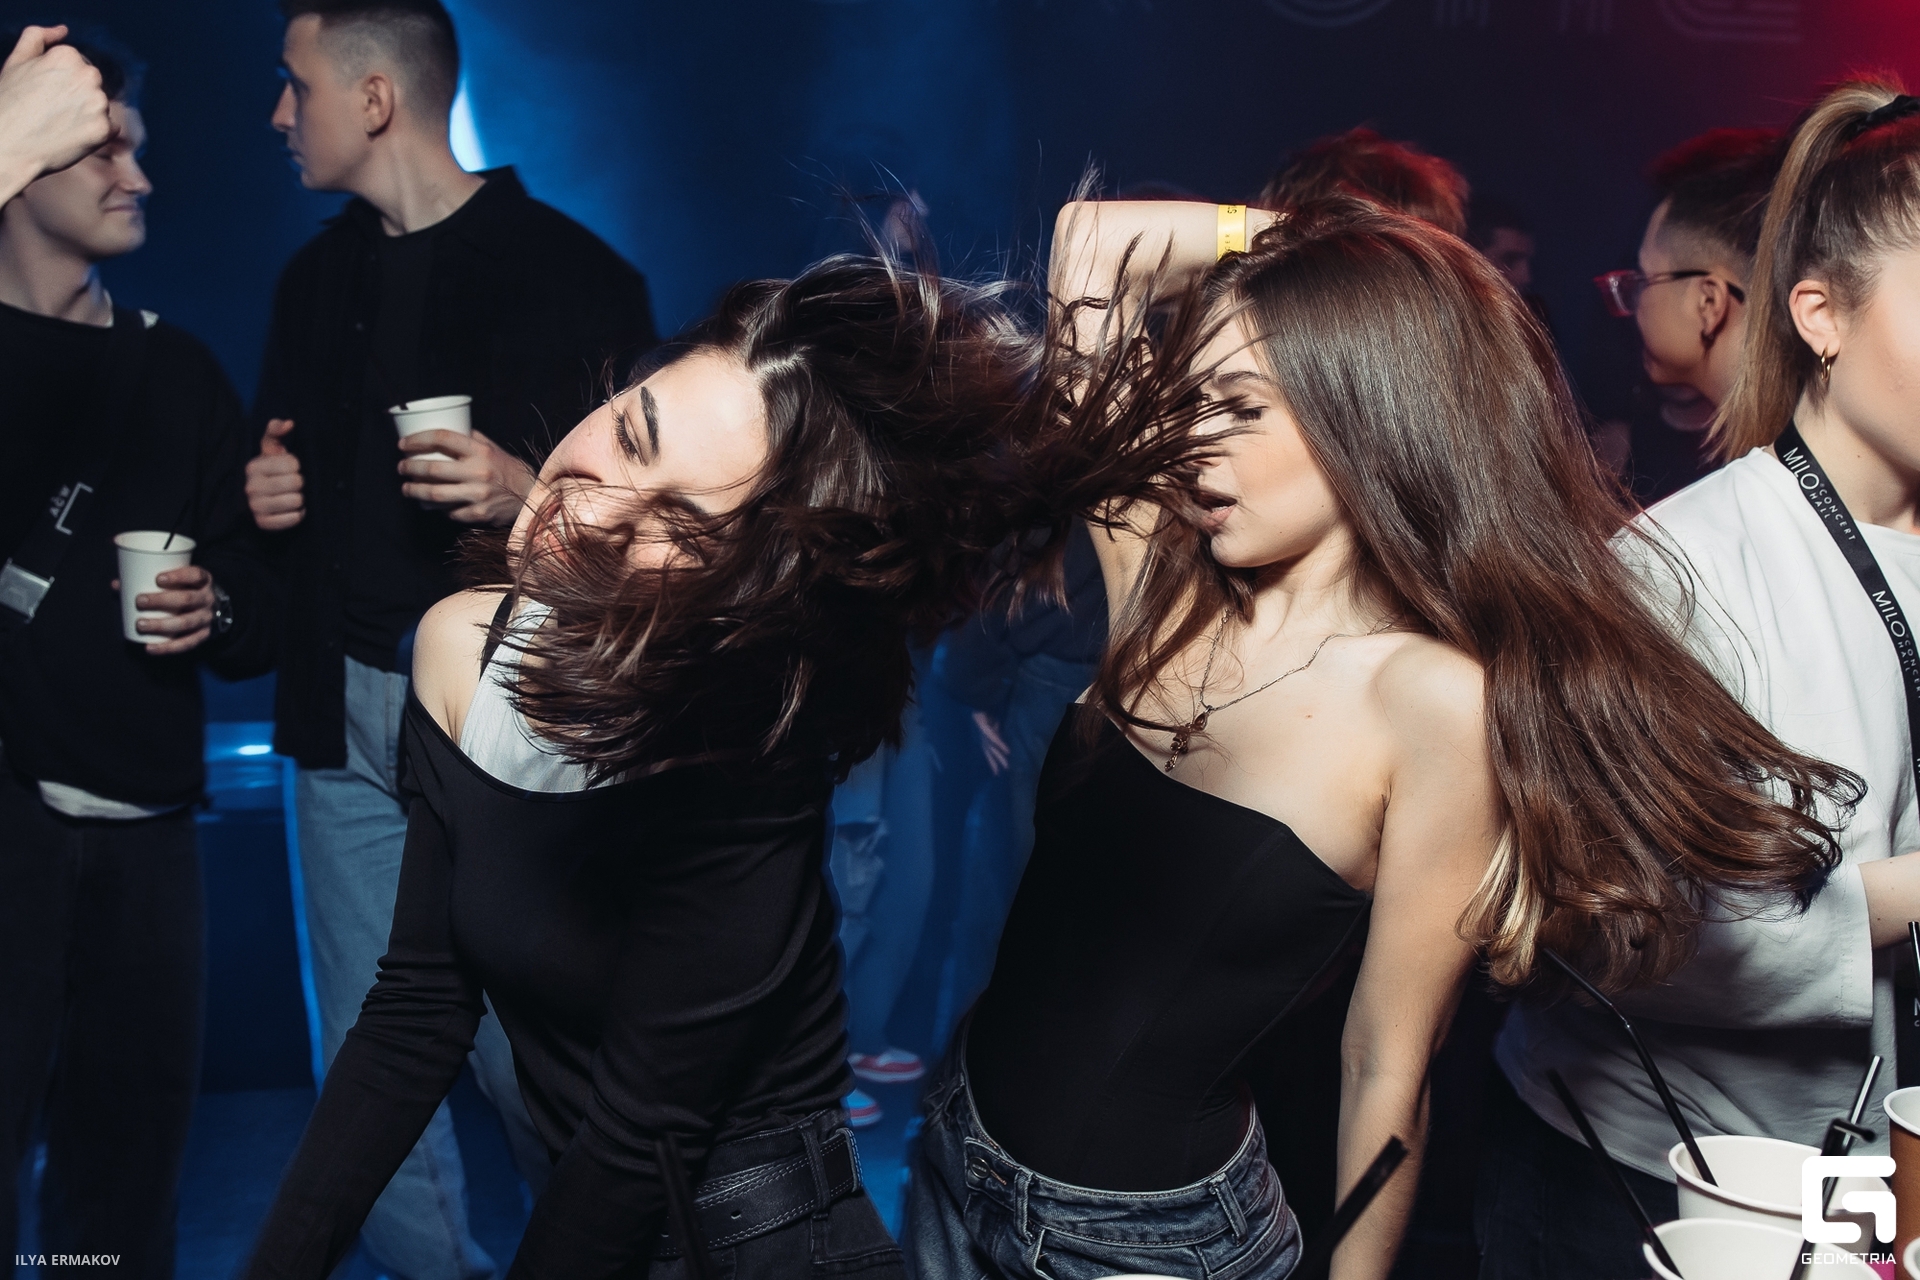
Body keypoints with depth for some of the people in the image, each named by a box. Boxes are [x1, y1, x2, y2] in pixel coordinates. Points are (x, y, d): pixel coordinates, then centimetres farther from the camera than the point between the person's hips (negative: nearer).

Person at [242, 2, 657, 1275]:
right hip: (345, 708, 6)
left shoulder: (570, 271, -5)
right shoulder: (317, 276, 14)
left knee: (526, 1056, 0)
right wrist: (268, 498, 2)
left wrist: (532, 492, -24)